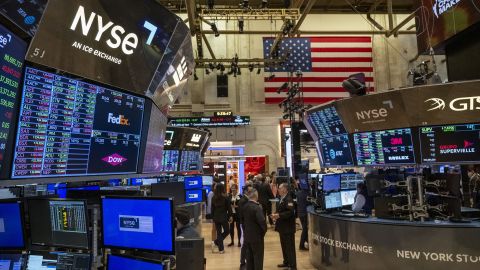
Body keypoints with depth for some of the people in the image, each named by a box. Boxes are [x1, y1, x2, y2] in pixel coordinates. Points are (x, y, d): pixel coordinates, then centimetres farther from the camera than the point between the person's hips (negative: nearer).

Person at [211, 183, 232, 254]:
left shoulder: (213, 198, 1)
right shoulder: (225, 198, -11)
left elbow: (212, 209, 7)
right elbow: (229, 208, -7)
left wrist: (213, 217, 16)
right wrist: (229, 216, 7)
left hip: (216, 217, 4)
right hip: (224, 217, -4)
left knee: (219, 233, 10)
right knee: (226, 231, 15)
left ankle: (221, 249, 12)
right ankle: (217, 242, 6)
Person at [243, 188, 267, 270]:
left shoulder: (245, 206, 2)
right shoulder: (257, 207, -22)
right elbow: (262, 222, -28)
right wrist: (264, 230, -13)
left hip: (247, 235, 7)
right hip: (257, 236, -7)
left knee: (249, 257, 16)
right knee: (258, 258, 4)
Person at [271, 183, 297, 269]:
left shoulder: (288, 199, -18)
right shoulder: (282, 199, 12)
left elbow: (290, 212, -28)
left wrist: (279, 215, -29)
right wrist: (276, 215, 1)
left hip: (288, 227, -9)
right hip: (283, 227, 10)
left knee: (290, 247, -1)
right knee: (284, 246, 18)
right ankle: (286, 262, 30)